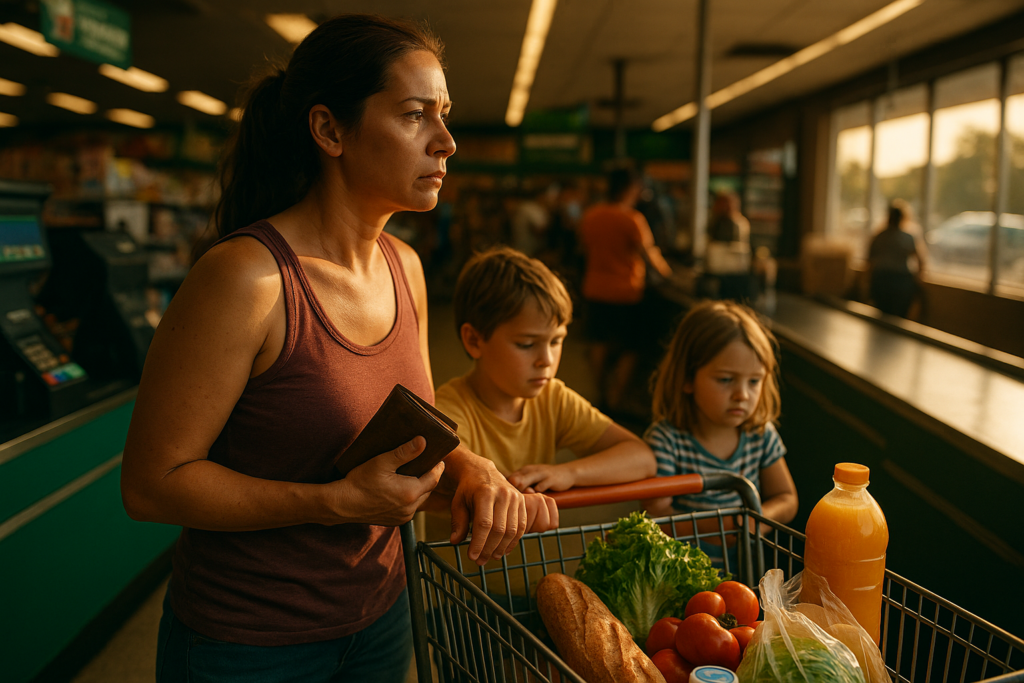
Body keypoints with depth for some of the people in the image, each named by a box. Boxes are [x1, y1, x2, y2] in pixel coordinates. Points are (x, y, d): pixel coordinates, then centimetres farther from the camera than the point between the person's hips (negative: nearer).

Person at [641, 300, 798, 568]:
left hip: (744, 564, 3)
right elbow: (656, 514, -13)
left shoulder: (761, 434, 1)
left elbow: (786, 500, 12)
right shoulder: (665, 440, -13)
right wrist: (718, 526, -21)